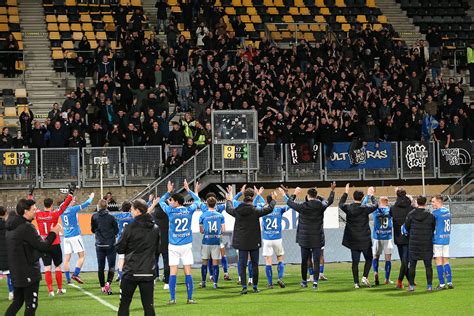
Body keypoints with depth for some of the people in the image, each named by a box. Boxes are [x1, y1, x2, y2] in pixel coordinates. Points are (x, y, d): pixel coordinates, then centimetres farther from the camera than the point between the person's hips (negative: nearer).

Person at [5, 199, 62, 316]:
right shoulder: (27, 228, -19)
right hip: (29, 273, -9)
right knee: (31, 305, 0)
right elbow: (43, 247, -18)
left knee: (17, 302, 16)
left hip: (16, 273, 9)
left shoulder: (12, 226, 9)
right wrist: (53, 233, -4)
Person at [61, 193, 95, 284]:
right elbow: (86, 204, -5)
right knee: (82, 256, 2)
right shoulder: (73, 209, -11)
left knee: (67, 258, 5)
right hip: (75, 236, -6)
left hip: (66, 237, 6)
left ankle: (68, 279, 4)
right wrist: (91, 197, 13)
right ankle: (75, 274, -11)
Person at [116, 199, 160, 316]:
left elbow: (119, 249, -3)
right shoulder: (155, 228, 4)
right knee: (148, 304, 5)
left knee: (124, 304, 7)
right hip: (148, 271, 3)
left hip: (131, 272, -3)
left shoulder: (130, 228, -11)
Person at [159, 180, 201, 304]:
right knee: (188, 271, 3)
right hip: (186, 245, 2)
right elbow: (197, 200, 18)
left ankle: (172, 298, -2)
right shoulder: (189, 210, -2)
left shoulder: (171, 211, -6)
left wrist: (169, 191, 22)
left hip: (173, 246, -2)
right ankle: (190, 298, 2)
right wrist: (188, 190, 26)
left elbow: (161, 201, 12)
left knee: (173, 272, 0)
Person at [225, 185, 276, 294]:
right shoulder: (255, 211, -12)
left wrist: (229, 200, 37)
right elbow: (269, 209, -1)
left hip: (242, 242, 2)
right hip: (254, 242, -2)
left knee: (242, 265, 4)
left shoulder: (237, 211, -4)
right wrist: (273, 200, 18)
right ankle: (255, 287, 11)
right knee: (254, 265, 8)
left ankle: (244, 287, -4)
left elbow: (228, 209, 18)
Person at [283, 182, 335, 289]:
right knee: (316, 260, 1)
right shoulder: (321, 206, -6)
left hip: (304, 239, 0)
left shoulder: (303, 207, -10)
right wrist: (332, 191, 34)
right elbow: (329, 201, 16)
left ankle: (304, 281, 21)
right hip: (317, 239, 0)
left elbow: (290, 202, 7)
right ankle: (315, 281, -6)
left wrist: (294, 194, 26)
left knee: (304, 260, 11)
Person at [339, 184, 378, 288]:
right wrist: (371, 196, 17)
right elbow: (375, 205, 4)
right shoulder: (364, 209, -13)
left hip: (353, 240, 3)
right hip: (365, 240, -3)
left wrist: (346, 193, 24)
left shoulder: (348, 208, -5)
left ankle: (356, 282, 6)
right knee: (369, 259, 13)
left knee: (355, 261, 7)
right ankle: (365, 277, -3)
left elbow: (341, 204, 17)